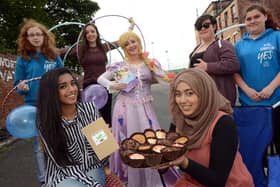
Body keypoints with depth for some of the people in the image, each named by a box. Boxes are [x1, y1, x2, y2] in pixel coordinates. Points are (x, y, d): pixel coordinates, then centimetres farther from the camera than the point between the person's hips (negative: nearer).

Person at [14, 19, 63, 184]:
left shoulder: (54, 56, 4)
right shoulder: (23, 59, 0)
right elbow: (18, 85, 3)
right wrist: (22, 88, -18)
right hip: (34, 107, -1)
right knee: (40, 144, 8)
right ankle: (44, 179, 23)